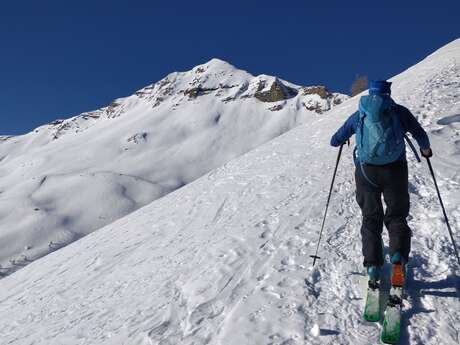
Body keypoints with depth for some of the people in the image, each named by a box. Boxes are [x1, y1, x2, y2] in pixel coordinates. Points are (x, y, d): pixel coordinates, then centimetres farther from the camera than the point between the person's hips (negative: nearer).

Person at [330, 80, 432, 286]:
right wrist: (425, 150, 31)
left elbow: (335, 141, 16)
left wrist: (339, 140, 40)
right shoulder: (399, 111, 8)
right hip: (394, 169, -1)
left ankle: (373, 265, 1)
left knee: (370, 218, 11)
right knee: (396, 216, 10)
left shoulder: (359, 115, 11)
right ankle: (398, 256, -13)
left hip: (366, 170, 1)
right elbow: (420, 134, 10)